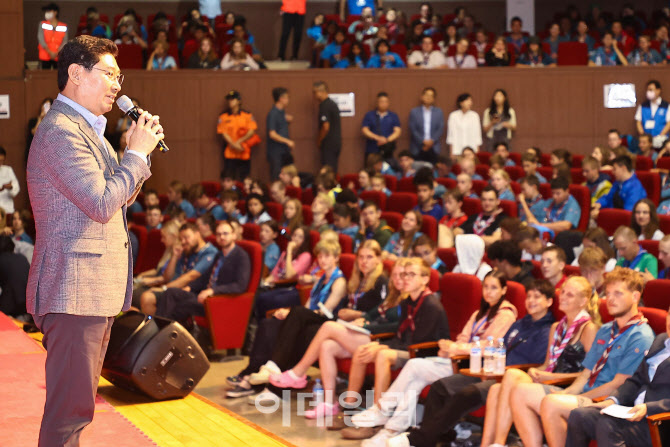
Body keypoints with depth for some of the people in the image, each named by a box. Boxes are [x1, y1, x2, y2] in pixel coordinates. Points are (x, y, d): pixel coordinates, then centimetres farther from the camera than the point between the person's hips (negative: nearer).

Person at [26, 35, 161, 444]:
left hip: (95, 290, 11)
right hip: (75, 291, -11)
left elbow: (121, 198, 25)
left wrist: (141, 150, 10)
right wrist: (137, 151, -11)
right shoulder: (61, 130, -15)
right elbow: (101, 204, -23)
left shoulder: (86, 129, 19)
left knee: (78, 404, 16)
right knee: (70, 410, -8)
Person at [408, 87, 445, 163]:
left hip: (433, 149, 1)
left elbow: (441, 129, 4)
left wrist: (432, 141, -9)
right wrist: (423, 142, -11)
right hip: (418, 149, -1)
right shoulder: (414, 112, 8)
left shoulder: (439, 112, 12)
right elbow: (413, 130, 0)